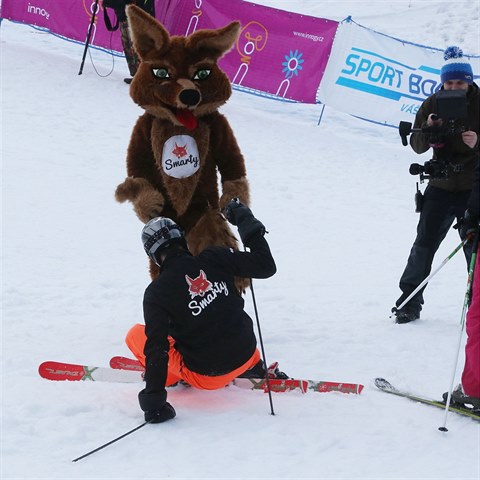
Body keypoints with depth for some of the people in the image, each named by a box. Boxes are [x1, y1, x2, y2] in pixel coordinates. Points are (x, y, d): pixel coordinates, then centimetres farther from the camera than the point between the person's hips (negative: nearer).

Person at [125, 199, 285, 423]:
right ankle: (255, 367, 26)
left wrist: (153, 401, -16)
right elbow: (265, 266, -1)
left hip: (207, 375, -3)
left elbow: (156, 345, -18)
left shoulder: (156, 293, -13)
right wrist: (246, 222, 9)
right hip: (246, 355, 3)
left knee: (135, 335, 12)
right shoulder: (215, 258, -7)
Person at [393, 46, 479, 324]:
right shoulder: (433, 104, 0)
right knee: (424, 244, 3)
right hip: (441, 186, 2)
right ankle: (410, 301, 12)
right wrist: (428, 131, -22)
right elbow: (417, 146, -1)